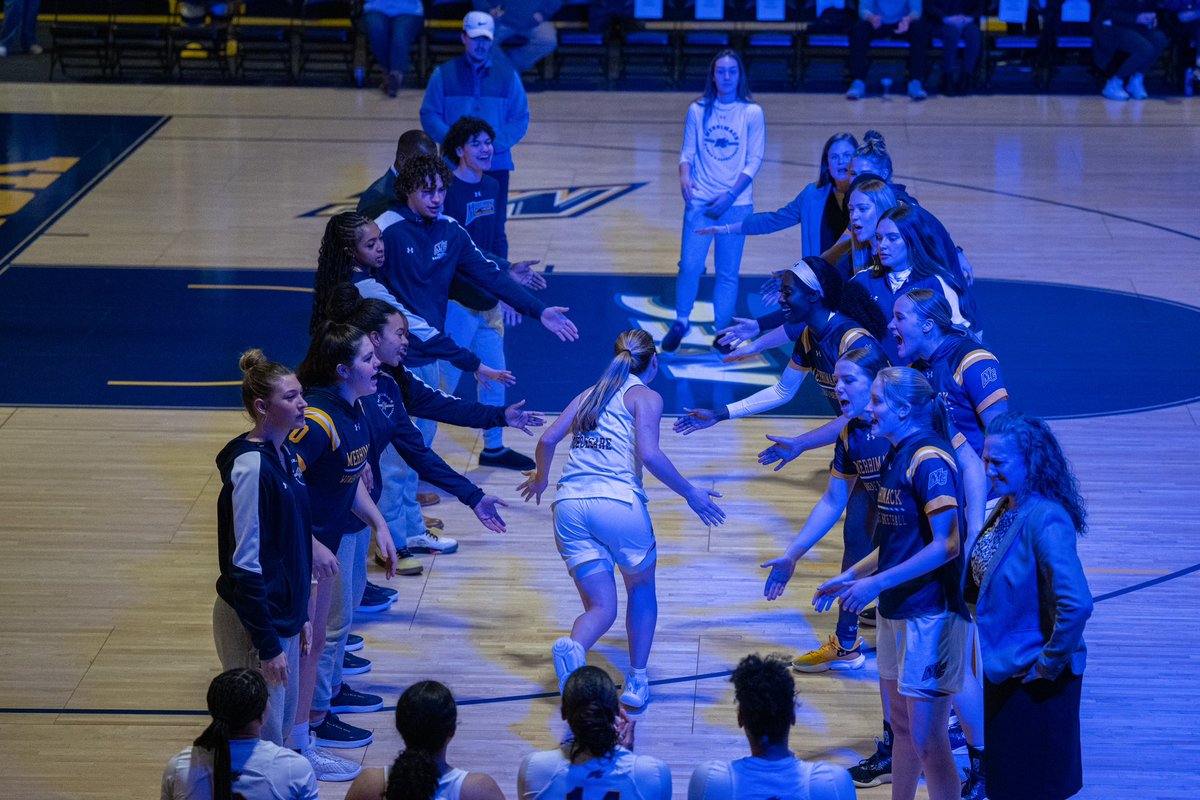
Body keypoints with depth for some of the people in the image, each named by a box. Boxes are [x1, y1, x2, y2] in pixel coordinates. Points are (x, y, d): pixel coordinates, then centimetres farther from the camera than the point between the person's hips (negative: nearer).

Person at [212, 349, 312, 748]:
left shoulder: (286, 455, 5)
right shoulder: (251, 466, -22)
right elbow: (245, 564, -22)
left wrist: (300, 614, 17)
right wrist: (268, 645, -21)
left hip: (284, 614, 9)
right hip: (253, 622, -9)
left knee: (285, 715, 17)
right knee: (264, 731, -1)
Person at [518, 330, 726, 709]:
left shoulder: (589, 394, 21)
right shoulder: (645, 397, 6)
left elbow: (547, 440, 13)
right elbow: (648, 454, -10)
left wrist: (541, 479, 32)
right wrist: (690, 493, -1)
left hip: (569, 505, 4)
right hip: (617, 503, -4)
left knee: (601, 607, 6)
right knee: (641, 589, 21)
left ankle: (573, 648, -27)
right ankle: (637, 683, 15)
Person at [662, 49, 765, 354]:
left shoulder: (751, 113, 1)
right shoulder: (698, 110, 5)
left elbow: (754, 160, -2)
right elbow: (688, 152, 7)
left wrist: (730, 195, -12)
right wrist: (684, 176, -15)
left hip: (736, 204, -1)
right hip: (700, 201, 1)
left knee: (728, 272, 2)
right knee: (690, 265, -5)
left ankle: (722, 331, 15)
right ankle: (681, 321, 17)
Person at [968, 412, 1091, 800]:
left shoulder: (1046, 521, -25)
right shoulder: (1006, 509, 3)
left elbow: (1076, 604, -32)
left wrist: (1050, 664, -22)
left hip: (1033, 679, -9)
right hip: (1004, 666, 9)